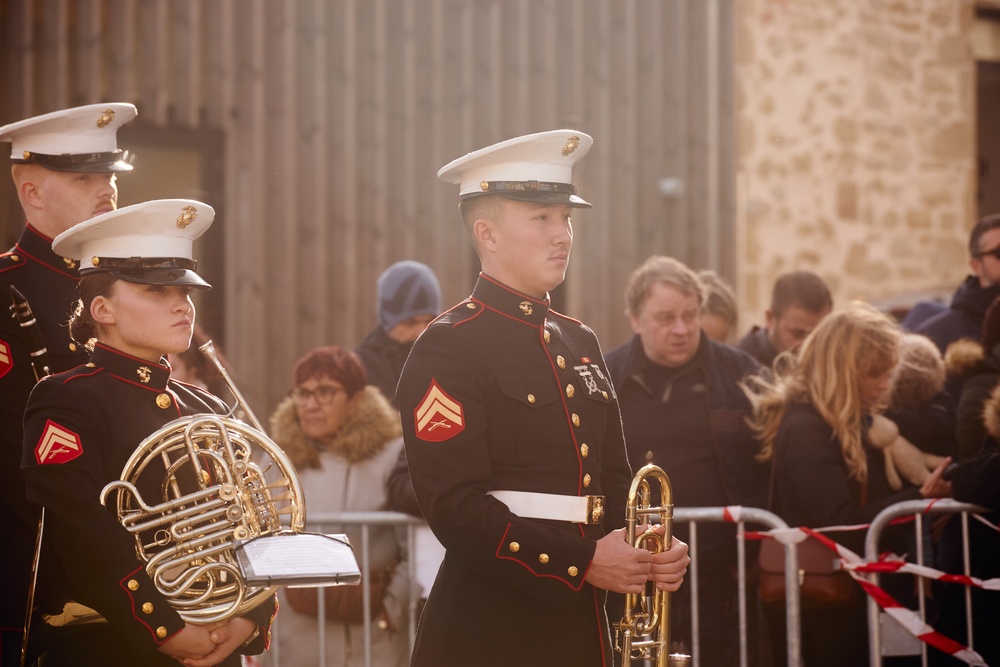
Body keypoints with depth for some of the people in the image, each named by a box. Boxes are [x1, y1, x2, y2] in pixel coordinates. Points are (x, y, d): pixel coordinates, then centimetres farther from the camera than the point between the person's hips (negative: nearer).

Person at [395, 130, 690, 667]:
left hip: (580, 624, 7)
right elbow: (455, 506, -18)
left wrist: (651, 555, -1)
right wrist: (580, 561, -21)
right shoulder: (449, 349, -10)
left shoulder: (579, 343, 15)